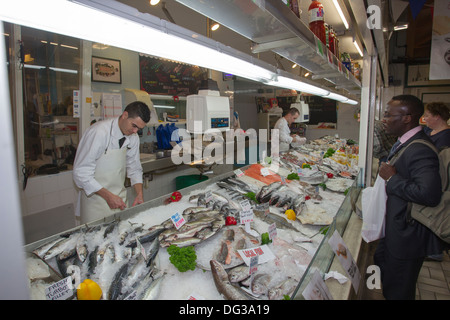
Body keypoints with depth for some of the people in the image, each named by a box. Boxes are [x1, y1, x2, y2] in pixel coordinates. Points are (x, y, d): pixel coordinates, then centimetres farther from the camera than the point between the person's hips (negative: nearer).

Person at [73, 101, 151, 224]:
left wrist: (139, 194, -5)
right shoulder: (98, 132, -21)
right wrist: (108, 195, -23)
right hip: (96, 198, -5)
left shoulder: (133, 138, -2)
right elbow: (81, 173, -19)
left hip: (119, 198, 5)